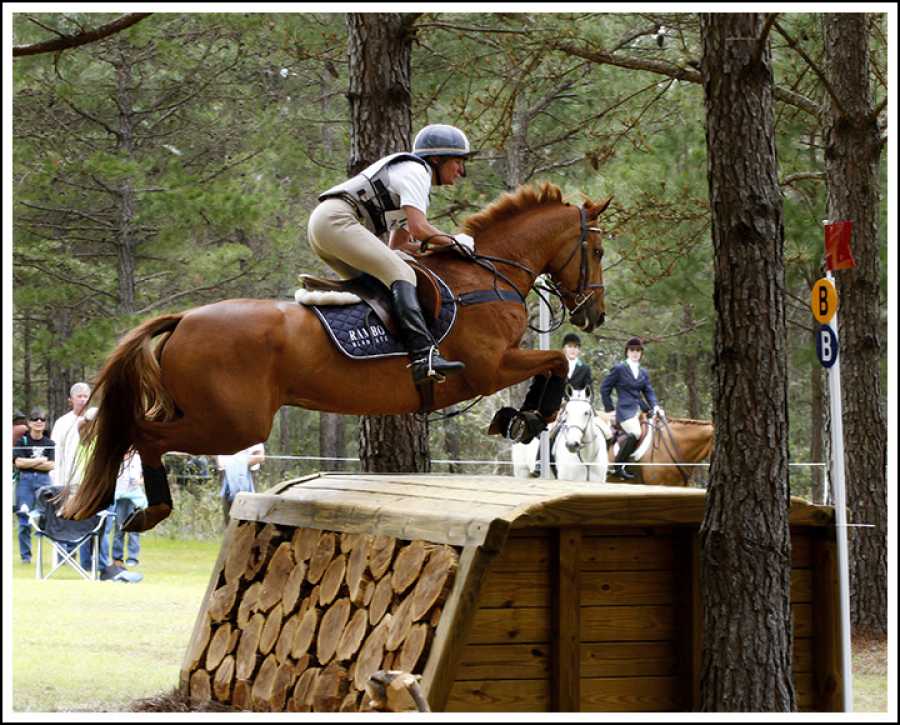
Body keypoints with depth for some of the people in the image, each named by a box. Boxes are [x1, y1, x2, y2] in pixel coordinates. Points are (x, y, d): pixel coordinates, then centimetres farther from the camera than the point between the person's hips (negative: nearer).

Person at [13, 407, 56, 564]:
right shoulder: (22, 441, 4)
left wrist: (29, 463, -8)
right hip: (25, 480, 0)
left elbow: (51, 465, -3)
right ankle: (25, 555, 9)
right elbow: (18, 462, -8)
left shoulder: (49, 443, 8)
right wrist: (40, 460, -5)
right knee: (24, 520, 0)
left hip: (44, 481, 1)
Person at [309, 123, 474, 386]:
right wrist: (454, 241, 0)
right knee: (401, 274, -22)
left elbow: (398, 245, 28)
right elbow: (419, 229, -14)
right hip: (336, 219, -11)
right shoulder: (415, 170, -1)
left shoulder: (410, 175, 29)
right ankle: (424, 355, -40)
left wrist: (440, 247, 17)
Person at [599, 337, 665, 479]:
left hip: (640, 409, 7)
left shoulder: (643, 373, 20)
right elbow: (604, 388, 4)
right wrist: (610, 409, 0)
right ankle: (617, 467, -20)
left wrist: (655, 406, -5)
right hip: (625, 409, -7)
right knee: (635, 433, -30)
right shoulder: (619, 369, 2)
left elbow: (649, 391, 14)